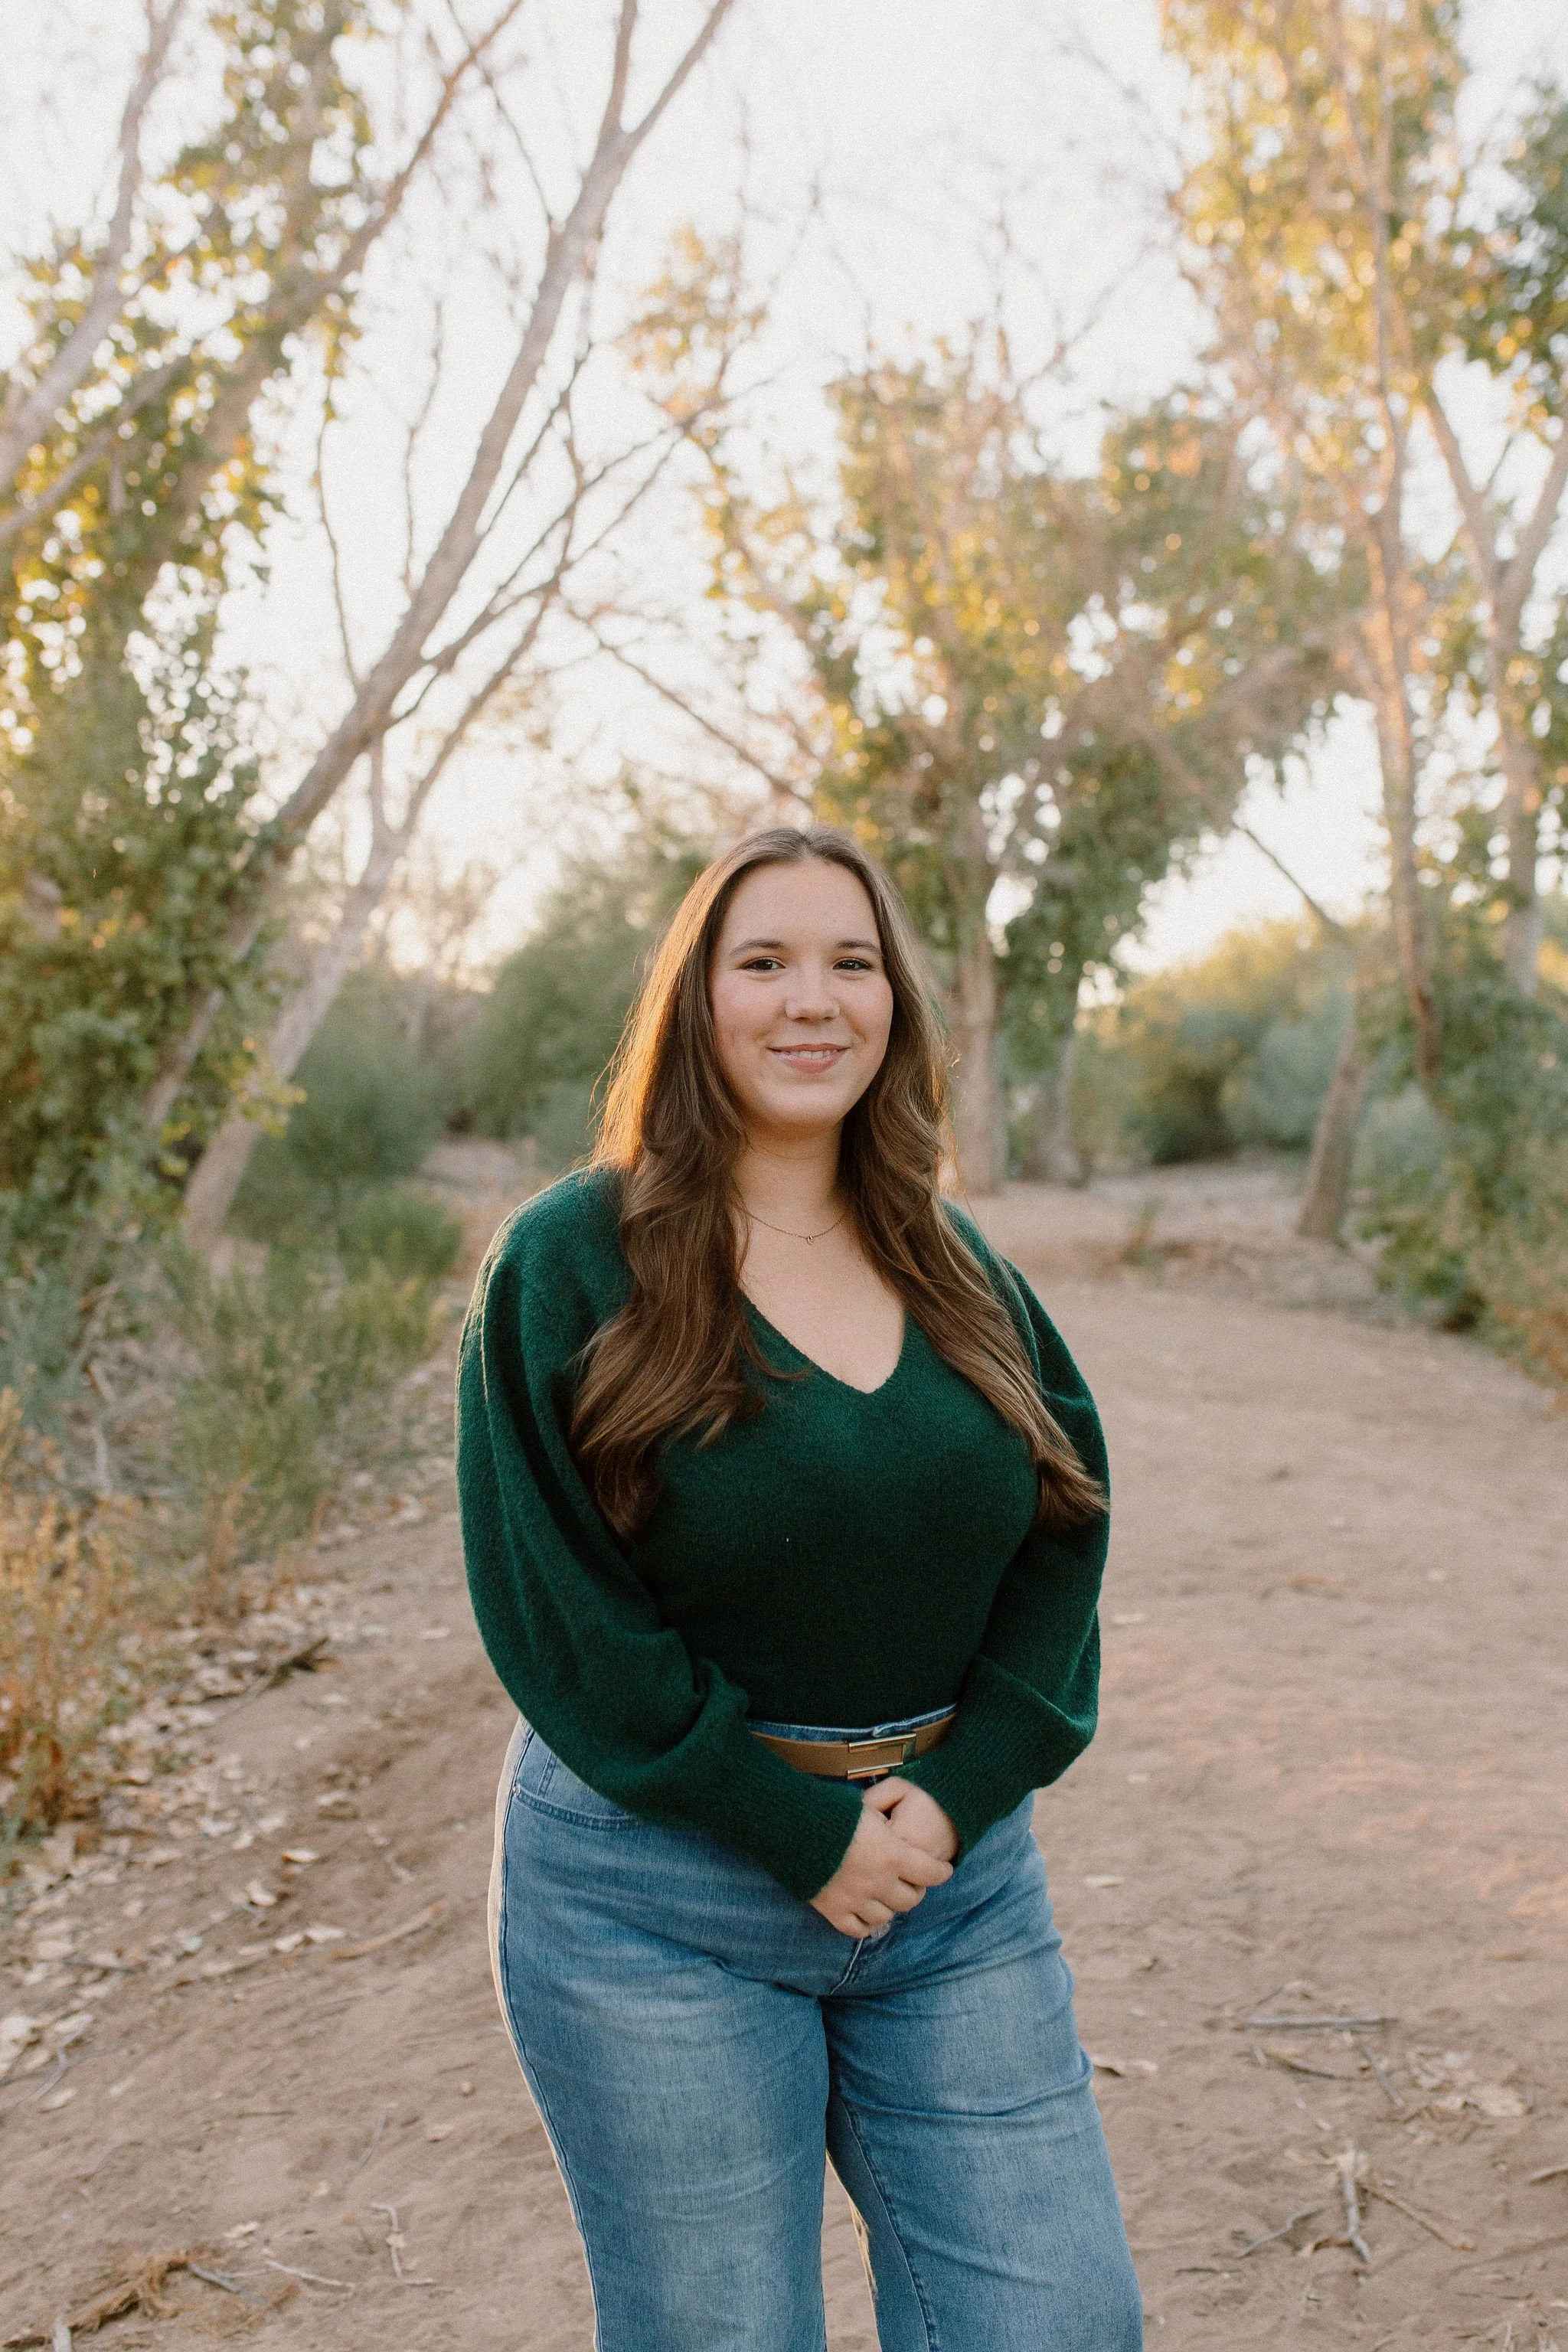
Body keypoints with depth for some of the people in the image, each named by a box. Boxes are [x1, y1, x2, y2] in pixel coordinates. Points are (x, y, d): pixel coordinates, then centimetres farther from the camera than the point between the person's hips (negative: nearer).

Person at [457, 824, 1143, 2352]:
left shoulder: (958, 1266, 6)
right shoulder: (569, 1264, -8)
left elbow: (1065, 1528, 5)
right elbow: (552, 1609, -13)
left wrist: (963, 1789, -9)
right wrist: (803, 1832, -14)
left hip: (960, 1872, 4)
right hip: (659, 1902, -4)